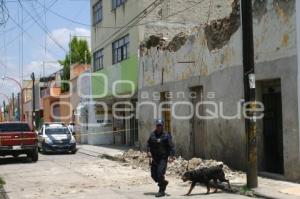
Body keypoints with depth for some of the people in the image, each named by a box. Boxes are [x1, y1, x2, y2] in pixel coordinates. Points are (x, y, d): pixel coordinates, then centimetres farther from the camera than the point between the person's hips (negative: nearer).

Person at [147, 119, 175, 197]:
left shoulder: (166, 135, -8)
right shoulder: (152, 134, 5)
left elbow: (171, 146, -10)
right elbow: (149, 145, 10)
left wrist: (171, 156, -20)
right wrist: (150, 155, -2)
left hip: (163, 158, -5)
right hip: (154, 158, 5)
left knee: (160, 174, -12)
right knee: (153, 175, 7)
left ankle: (161, 191, 1)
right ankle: (164, 183, 34)